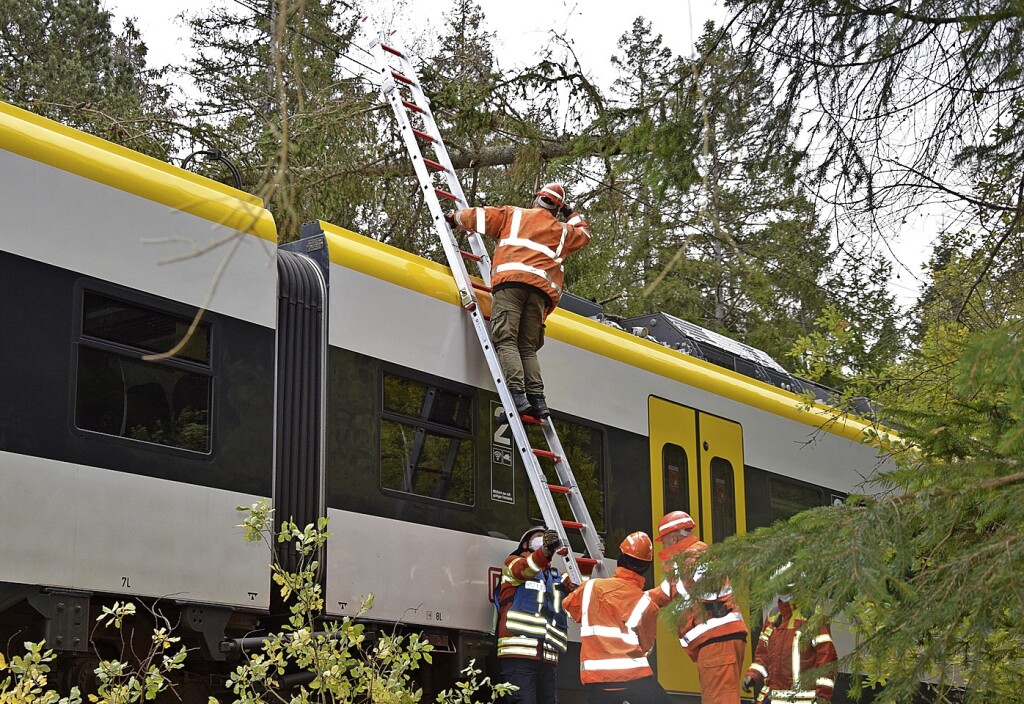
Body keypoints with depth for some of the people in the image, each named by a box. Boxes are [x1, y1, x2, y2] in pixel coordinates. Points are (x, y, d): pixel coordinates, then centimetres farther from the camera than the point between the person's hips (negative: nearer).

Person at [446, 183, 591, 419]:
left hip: (510, 280, -3)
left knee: (506, 339, -13)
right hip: (541, 289, 3)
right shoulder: (563, 231, 28)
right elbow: (584, 234, 48)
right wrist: (572, 215, 61)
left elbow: (479, 216, 17)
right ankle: (537, 398, -9)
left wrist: (455, 219, 34)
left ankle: (517, 394, -29)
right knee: (528, 347, 7)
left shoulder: (513, 215, 20)